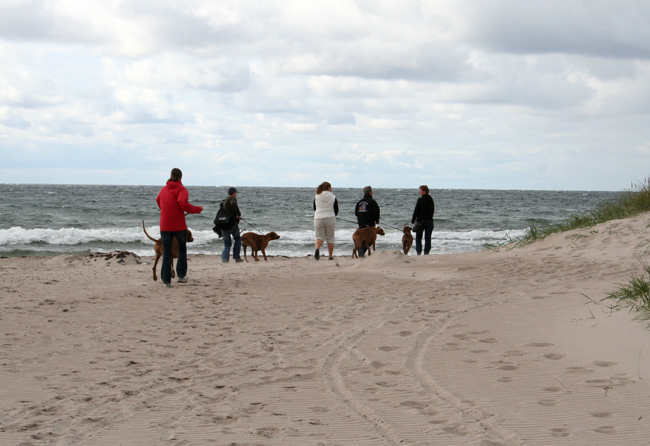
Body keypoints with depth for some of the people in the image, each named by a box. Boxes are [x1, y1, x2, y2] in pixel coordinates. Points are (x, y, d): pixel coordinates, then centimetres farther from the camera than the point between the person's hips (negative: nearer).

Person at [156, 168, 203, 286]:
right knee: (182, 249, 18)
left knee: (166, 253, 4)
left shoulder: (163, 190, 9)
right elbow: (183, 204, -22)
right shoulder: (181, 189, -7)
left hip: (165, 226, 3)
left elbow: (158, 201, 24)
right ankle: (181, 275, 15)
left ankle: (166, 280, -1)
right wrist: (198, 209, -9)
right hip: (179, 226, -3)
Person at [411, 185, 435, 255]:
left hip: (421, 221, -5)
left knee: (418, 237, 4)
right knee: (428, 238, 8)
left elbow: (416, 211, -10)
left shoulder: (420, 200, -11)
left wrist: (413, 219, 0)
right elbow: (433, 211, 13)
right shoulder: (431, 200, 8)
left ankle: (419, 251, -8)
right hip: (429, 221, 5)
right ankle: (426, 252, 5)